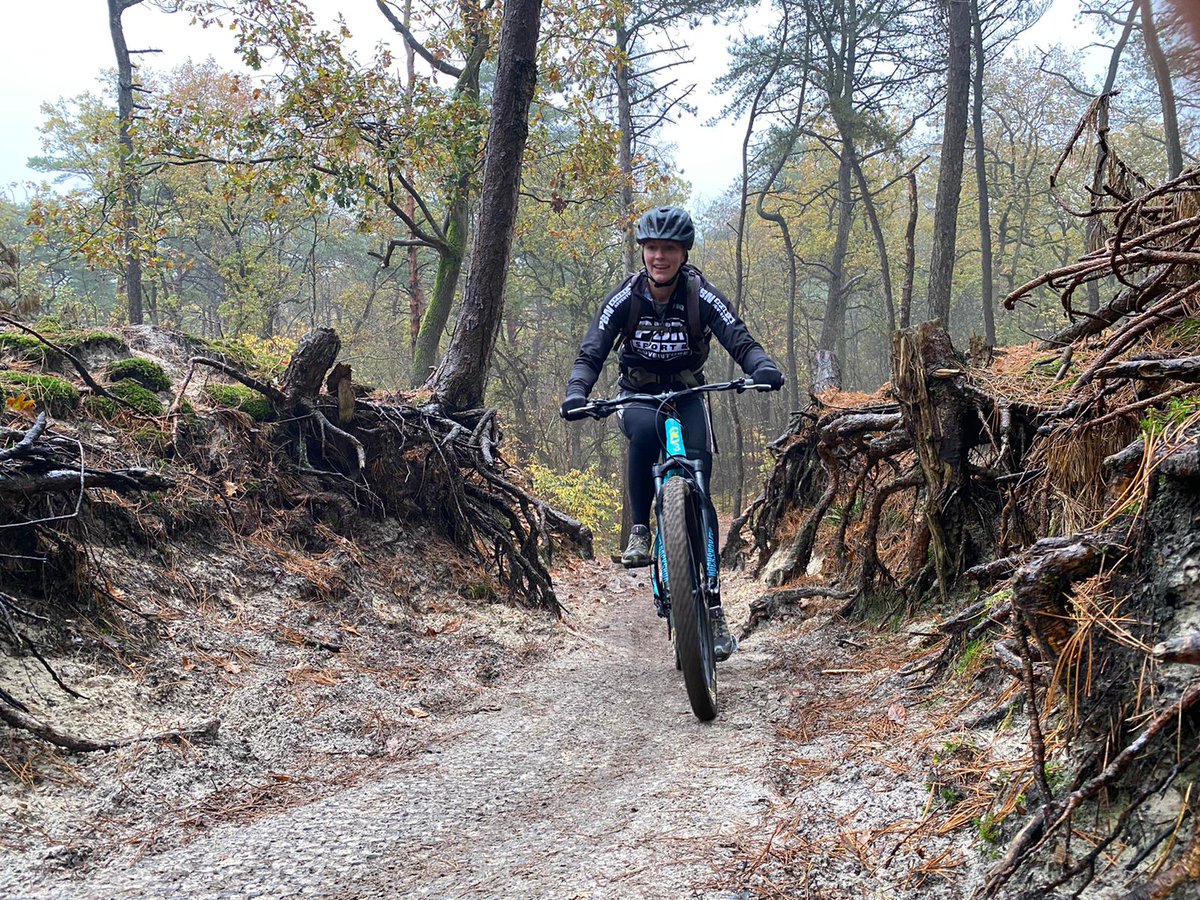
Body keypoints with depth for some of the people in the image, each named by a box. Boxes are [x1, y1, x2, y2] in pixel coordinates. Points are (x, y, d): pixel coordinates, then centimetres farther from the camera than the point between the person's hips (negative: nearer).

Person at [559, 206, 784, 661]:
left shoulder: (702, 296, -15)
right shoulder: (624, 298, -14)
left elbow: (740, 341, -23)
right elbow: (591, 354, -17)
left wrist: (763, 367, -46)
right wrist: (576, 393, -38)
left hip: (688, 394, 0)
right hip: (638, 396, 0)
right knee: (645, 430, -39)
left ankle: (713, 607, -8)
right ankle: (640, 530, -23)